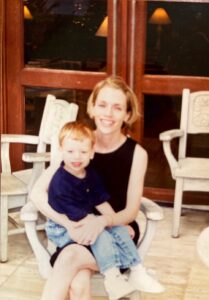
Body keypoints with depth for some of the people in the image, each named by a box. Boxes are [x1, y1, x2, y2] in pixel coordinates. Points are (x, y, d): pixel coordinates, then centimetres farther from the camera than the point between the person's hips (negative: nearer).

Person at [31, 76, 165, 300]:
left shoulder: (136, 153, -4)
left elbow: (131, 212, -5)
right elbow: (37, 192, -6)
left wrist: (102, 221, -27)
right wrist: (70, 224, -22)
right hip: (79, 233, 2)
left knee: (71, 257, -34)